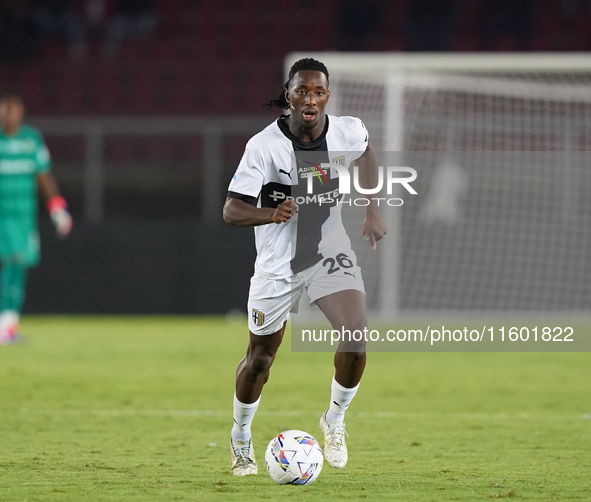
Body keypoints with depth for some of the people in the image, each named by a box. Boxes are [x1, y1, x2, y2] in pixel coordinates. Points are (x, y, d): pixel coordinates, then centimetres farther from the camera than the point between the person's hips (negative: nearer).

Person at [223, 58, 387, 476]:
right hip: (278, 264, -2)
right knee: (260, 358, 9)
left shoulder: (347, 132, -9)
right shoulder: (264, 146, -19)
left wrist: (373, 211, 11)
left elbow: (366, 152, 18)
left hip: (331, 253, 2)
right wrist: (271, 213, -38)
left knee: (356, 340, -19)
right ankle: (241, 439, 36)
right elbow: (231, 211, -19)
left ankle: (335, 420, 8)